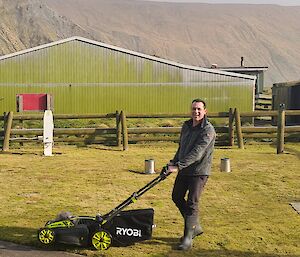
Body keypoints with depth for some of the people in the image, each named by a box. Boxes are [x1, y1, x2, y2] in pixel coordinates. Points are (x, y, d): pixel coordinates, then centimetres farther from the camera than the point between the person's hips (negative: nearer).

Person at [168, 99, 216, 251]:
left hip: (198, 172, -8)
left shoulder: (208, 130, -19)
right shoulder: (186, 126, 6)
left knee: (191, 203, -7)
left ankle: (188, 238, 2)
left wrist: (178, 166, -32)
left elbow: (196, 153, -28)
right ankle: (195, 227, 30)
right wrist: (174, 162, 16)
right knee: (177, 197, 16)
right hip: (184, 170, 9)